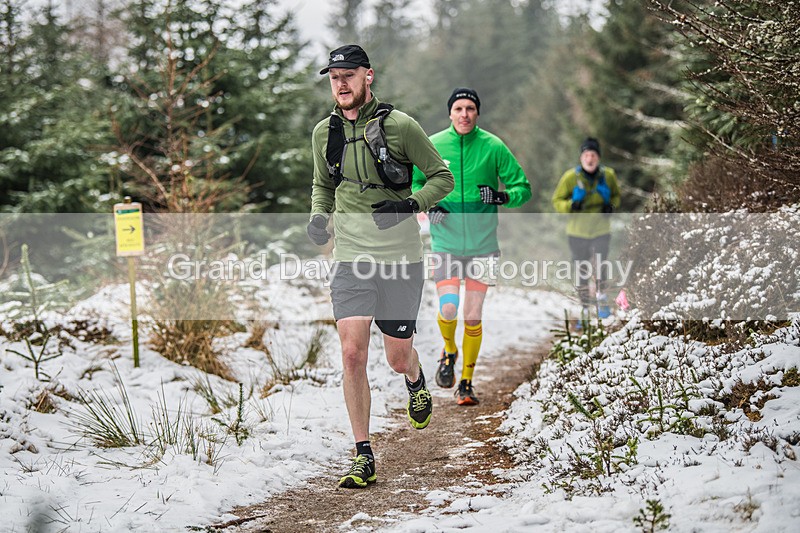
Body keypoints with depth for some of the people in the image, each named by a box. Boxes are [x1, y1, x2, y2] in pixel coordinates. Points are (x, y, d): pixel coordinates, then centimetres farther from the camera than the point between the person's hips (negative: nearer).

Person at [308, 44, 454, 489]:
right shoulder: (325, 133, 5)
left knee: (398, 358, 6)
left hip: (400, 257, -2)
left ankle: (416, 382, 46)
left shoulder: (400, 126, -7)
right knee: (353, 353, -11)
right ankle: (364, 458, -2)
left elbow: (444, 177, 1)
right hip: (351, 258, 2)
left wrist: (411, 205, -16)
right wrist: (319, 217, 2)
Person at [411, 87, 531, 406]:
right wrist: (427, 204, -6)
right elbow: (415, 183, 14)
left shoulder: (493, 147, -4)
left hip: (483, 244, 0)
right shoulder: (431, 146, -1)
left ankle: (466, 382, 21)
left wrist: (501, 197, -20)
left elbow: (523, 189, 1)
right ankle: (449, 352, 19)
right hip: (445, 243, 0)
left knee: (473, 317, 4)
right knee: (448, 310, -14)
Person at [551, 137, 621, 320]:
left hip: (601, 229, 0)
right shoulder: (571, 177, -11)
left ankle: (602, 300, 16)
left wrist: (612, 206, -9)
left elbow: (616, 195, 12)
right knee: (581, 271, 8)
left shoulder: (608, 175, -5)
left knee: (600, 268, -11)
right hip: (578, 231, 0)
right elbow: (557, 200, -3)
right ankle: (584, 308, 26)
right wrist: (571, 205, -22)